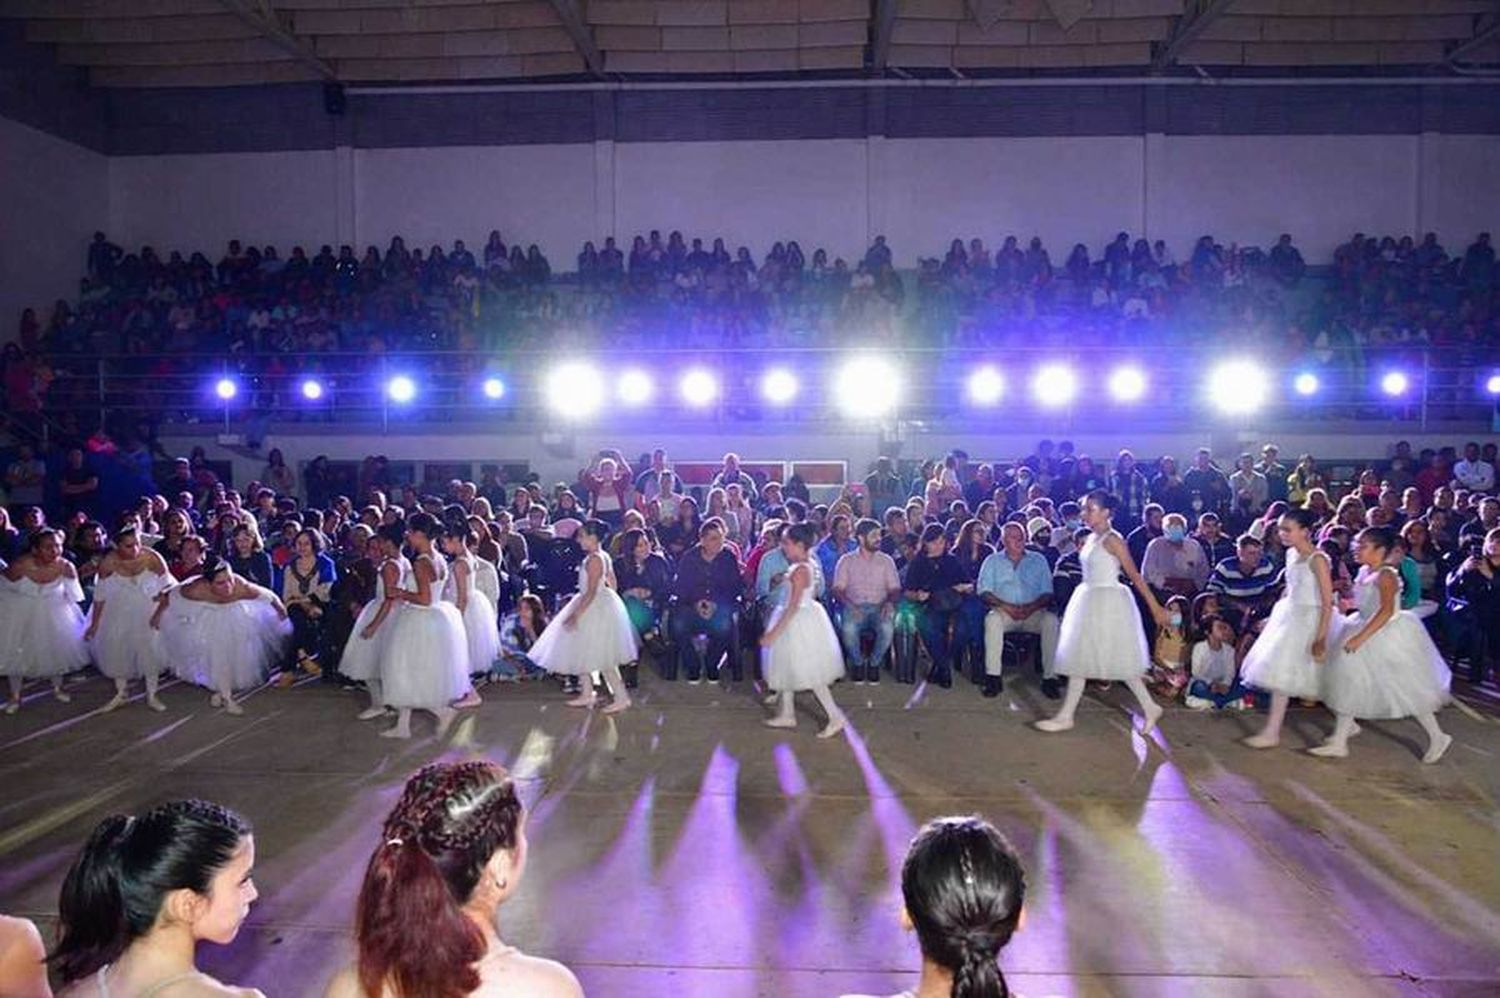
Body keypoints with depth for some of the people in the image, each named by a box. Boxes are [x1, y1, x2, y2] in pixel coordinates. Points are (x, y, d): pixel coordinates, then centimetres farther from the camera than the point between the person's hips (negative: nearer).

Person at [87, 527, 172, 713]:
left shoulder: (152, 558, -26)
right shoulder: (108, 562, -23)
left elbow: (166, 586, -10)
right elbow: (100, 594, -8)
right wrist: (94, 624, -1)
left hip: (147, 608, -1)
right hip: (118, 610, 1)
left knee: (150, 649, -3)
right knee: (116, 649, 6)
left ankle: (151, 696, 13)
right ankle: (120, 694, 27)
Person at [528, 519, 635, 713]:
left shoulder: (594, 559, -20)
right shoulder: (604, 556, 7)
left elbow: (591, 592, -23)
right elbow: (613, 584, 13)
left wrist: (575, 614, -22)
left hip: (595, 609, -10)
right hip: (603, 605, 10)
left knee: (601, 657, -4)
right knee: (582, 653, 17)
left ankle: (621, 697, 1)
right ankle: (587, 694, 25)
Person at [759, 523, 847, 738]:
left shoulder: (800, 570, -23)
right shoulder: (802, 566, 5)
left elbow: (793, 606, -25)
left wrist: (774, 632, -23)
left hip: (800, 622, -10)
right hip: (796, 622, 10)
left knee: (810, 673, -3)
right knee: (787, 666, 18)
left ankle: (836, 717, 4)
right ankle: (787, 714, 29)